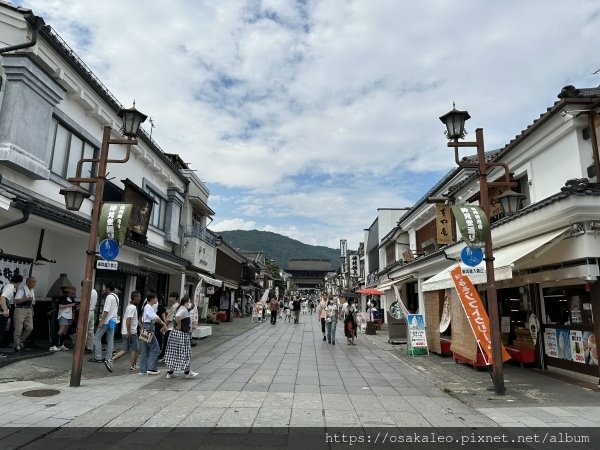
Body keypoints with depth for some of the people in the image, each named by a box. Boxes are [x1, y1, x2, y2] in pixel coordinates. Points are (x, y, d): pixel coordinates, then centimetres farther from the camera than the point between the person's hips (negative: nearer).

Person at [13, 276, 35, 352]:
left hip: (29, 310, 7)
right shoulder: (22, 289, -12)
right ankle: (17, 345, 8)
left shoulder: (32, 290, 13)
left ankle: (21, 341, 21)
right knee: (18, 329, -2)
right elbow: (16, 300, -20)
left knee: (30, 328, 3)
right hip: (20, 310, -7)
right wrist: (27, 299, -27)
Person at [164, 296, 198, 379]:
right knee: (184, 353, 3)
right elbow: (177, 317, -35)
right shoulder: (184, 310, -18)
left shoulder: (181, 308, 13)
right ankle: (187, 372, 14)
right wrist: (179, 325, -21)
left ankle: (170, 372, 20)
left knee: (173, 353, 13)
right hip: (182, 334, -10)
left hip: (175, 333, 10)